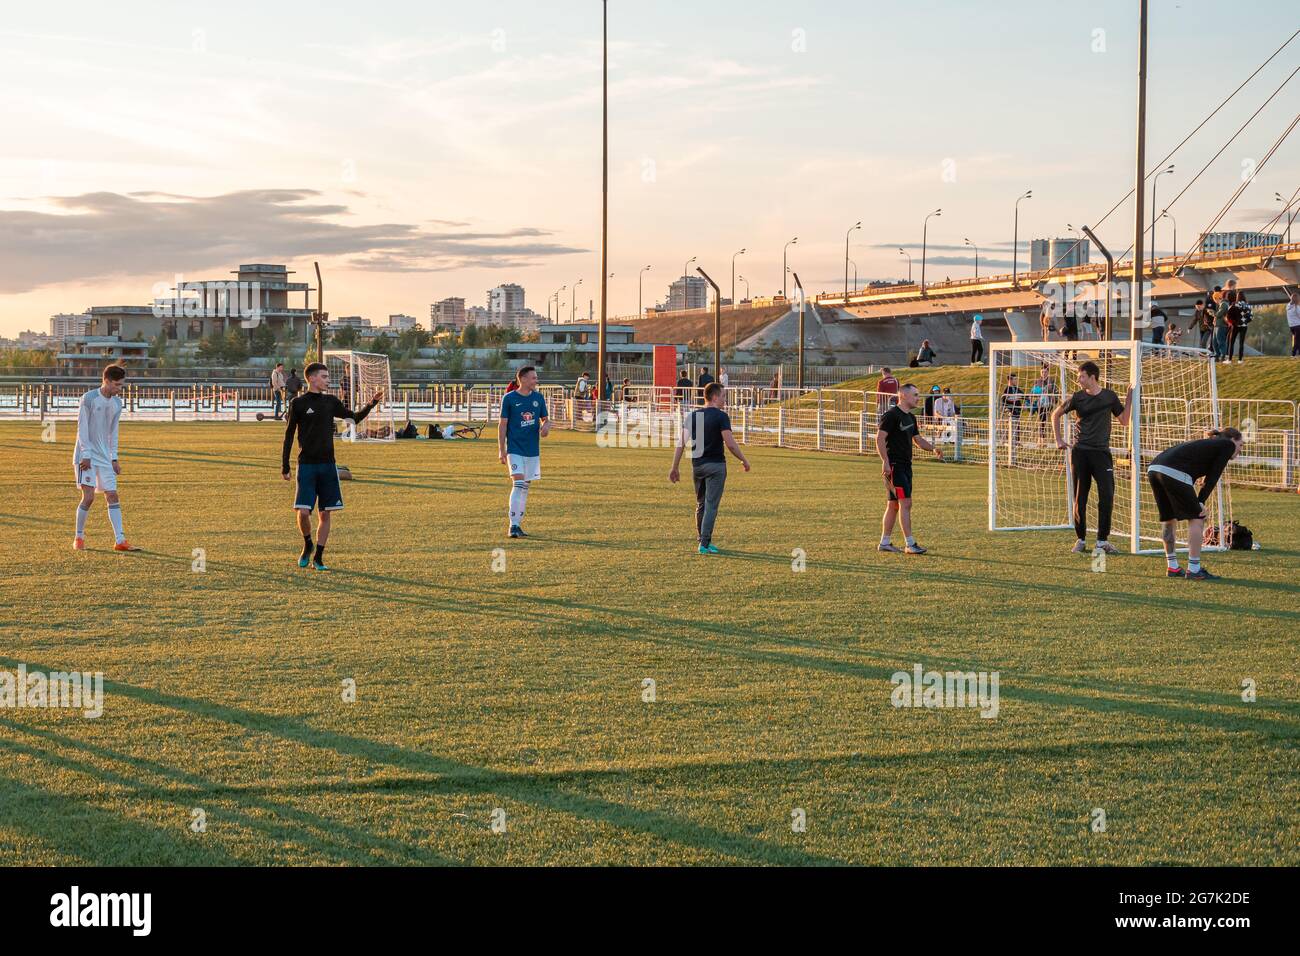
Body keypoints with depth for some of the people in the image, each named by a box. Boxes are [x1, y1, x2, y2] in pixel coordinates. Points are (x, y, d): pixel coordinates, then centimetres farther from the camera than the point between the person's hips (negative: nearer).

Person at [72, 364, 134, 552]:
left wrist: (114, 458, 11)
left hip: (105, 456, 6)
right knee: (88, 496, -12)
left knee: (113, 496, -2)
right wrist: (86, 455, -15)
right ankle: (79, 538, 4)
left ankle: (119, 541, -4)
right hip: (86, 455, -6)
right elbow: (82, 429, -11)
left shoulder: (117, 403, 9)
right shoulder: (88, 399, -10)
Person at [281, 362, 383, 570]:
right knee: (303, 512, -12)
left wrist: (371, 404, 1)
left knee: (325, 514, 2)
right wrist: (284, 466, -2)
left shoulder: (331, 401, 8)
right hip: (306, 465, -4)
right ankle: (307, 545, 17)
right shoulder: (298, 403, -3)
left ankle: (318, 558, 10)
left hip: (328, 465, 4)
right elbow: (289, 435, 0)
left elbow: (354, 417, 17)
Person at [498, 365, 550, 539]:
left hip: (533, 449, 5)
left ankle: (518, 523, 18)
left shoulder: (538, 397, 7)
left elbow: (545, 419, 16)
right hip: (515, 449, -5)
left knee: (525, 486, 9)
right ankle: (513, 526, -15)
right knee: (518, 483, -16)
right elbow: (502, 424, -3)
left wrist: (546, 426, -9)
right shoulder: (509, 398, -5)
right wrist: (501, 450, -6)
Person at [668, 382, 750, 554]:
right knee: (711, 506, -3)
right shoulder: (721, 416, -11)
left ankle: (703, 540, 26)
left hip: (697, 465, 6)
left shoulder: (692, 416, 6)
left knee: (701, 504, 17)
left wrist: (675, 467, 7)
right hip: (715, 465, -6)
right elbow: (730, 444, -16)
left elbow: (681, 443, 3)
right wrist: (744, 460, -2)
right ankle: (705, 545, -6)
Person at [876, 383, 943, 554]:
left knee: (894, 505, 11)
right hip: (894, 465, -10)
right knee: (905, 503, -12)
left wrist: (933, 448, 5)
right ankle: (910, 544, -12)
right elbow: (880, 438, -17)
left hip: (905, 465, 10)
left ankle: (884, 543, 17)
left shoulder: (910, 417, 16)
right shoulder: (891, 415, -12)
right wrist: (885, 462, -24)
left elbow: (918, 439, 23)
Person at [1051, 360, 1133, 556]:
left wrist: (1129, 398, -2)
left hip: (1101, 452, 0)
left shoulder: (1109, 397, 3)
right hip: (1080, 452, 0)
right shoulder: (1077, 398, 3)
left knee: (1107, 496, -9)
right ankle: (1080, 540, 14)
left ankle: (1102, 540, 2)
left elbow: (1124, 420, 8)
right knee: (1079, 498, 3)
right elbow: (1056, 415, 15)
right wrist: (1059, 440, 10)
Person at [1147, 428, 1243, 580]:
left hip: (1153, 468, 8)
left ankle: (1172, 567, 28)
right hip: (1174, 472, -8)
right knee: (1196, 518, 4)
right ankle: (1193, 570, 4)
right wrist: (1201, 502, 2)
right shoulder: (1228, 444, 14)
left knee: (1169, 518, 21)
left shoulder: (1208, 444, 36)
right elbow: (1213, 476, 4)